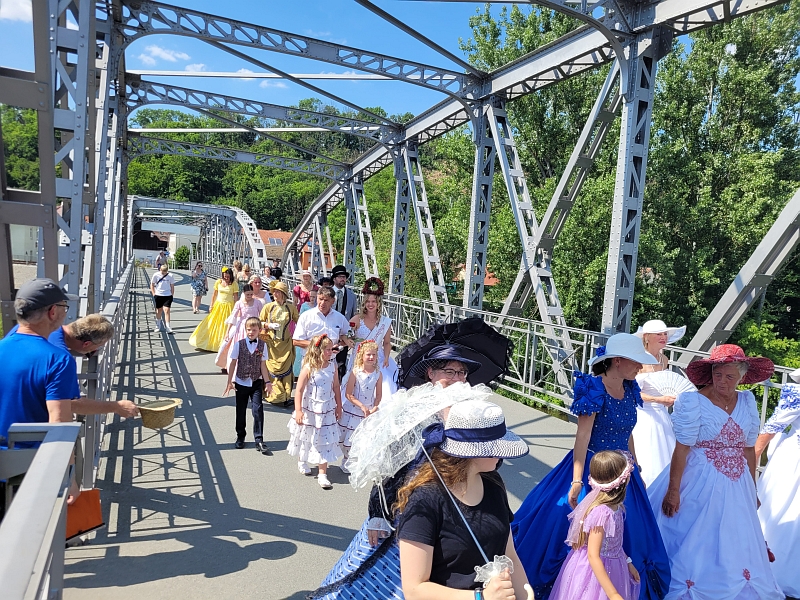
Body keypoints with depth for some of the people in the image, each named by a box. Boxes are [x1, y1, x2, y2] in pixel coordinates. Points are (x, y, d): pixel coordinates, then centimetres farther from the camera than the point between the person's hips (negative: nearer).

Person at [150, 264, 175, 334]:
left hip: (167, 296, -1)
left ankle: (167, 327, -8)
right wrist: (154, 294, 0)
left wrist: (172, 295, 4)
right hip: (158, 295, 1)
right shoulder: (156, 275, -3)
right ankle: (158, 326, 29)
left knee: (167, 311, -10)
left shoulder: (170, 276, -2)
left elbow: (172, 287, 8)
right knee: (159, 311, 12)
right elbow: (152, 285, 6)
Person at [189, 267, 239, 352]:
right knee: (213, 324, 7)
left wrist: (235, 309, -10)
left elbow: (236, 297, -7)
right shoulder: (218, 282, 1)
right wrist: (211, 305, 6)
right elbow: (214, 294, 8)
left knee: (226, 326, 1)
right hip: (218, 306, 3)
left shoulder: (234, 284, -7)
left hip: (228, 307, -3)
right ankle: (209, 342, 20)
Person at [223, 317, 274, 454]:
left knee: (258, 410, -8)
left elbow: (263, 365, 0)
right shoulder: (239, 344, -6)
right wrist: (230, 382, -3)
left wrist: (267, 382, -5)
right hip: (241, 382, 1)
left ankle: (259, 440, -2)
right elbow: (233, 363, -2)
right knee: (240, 411, 13)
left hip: (256, 382, 0)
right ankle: (240, 437, 32)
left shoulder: (262, 345, -4)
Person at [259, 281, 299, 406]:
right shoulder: (268, 307, -1)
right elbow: (259, 322, 7)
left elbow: (298, 321, 14)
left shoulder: (291, 307, -1)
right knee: (272, 369, 1)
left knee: (286, 369, -2)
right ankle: (274, 395, 12)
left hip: (286, 343, 0)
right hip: (271, 342, 0)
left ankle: (286, 396, 6)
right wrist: (268, 325, -10)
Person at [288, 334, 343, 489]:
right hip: (309, 410, -3)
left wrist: (338, 406, 10)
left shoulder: (332, 366, -5)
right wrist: (298, 411, -19)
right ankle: (302, 461, 46)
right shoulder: (308, 368, -18)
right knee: (306, 437, 19)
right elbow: (299, 390, -17)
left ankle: (322, 474, 8)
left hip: (327, 411, 3)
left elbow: (336, 387, 6)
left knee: (325, 441, 2)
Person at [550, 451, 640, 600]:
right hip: (595, 571, -8)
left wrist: (627, 563, 18)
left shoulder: (614, 505, -6)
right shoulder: (601, 512, -31)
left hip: (612, 568, 8)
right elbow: (593, 556, -29)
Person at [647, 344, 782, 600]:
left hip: (736, 487, 5)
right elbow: (681, 448, -17)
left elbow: (749, 449, 10)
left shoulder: (747, 401, 3)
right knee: (691, 544, 5)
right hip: (699, 484, -5)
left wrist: (752, 490, 15)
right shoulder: (693, 402, -15)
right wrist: (673, 490, -17)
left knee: (734, 546, 13)